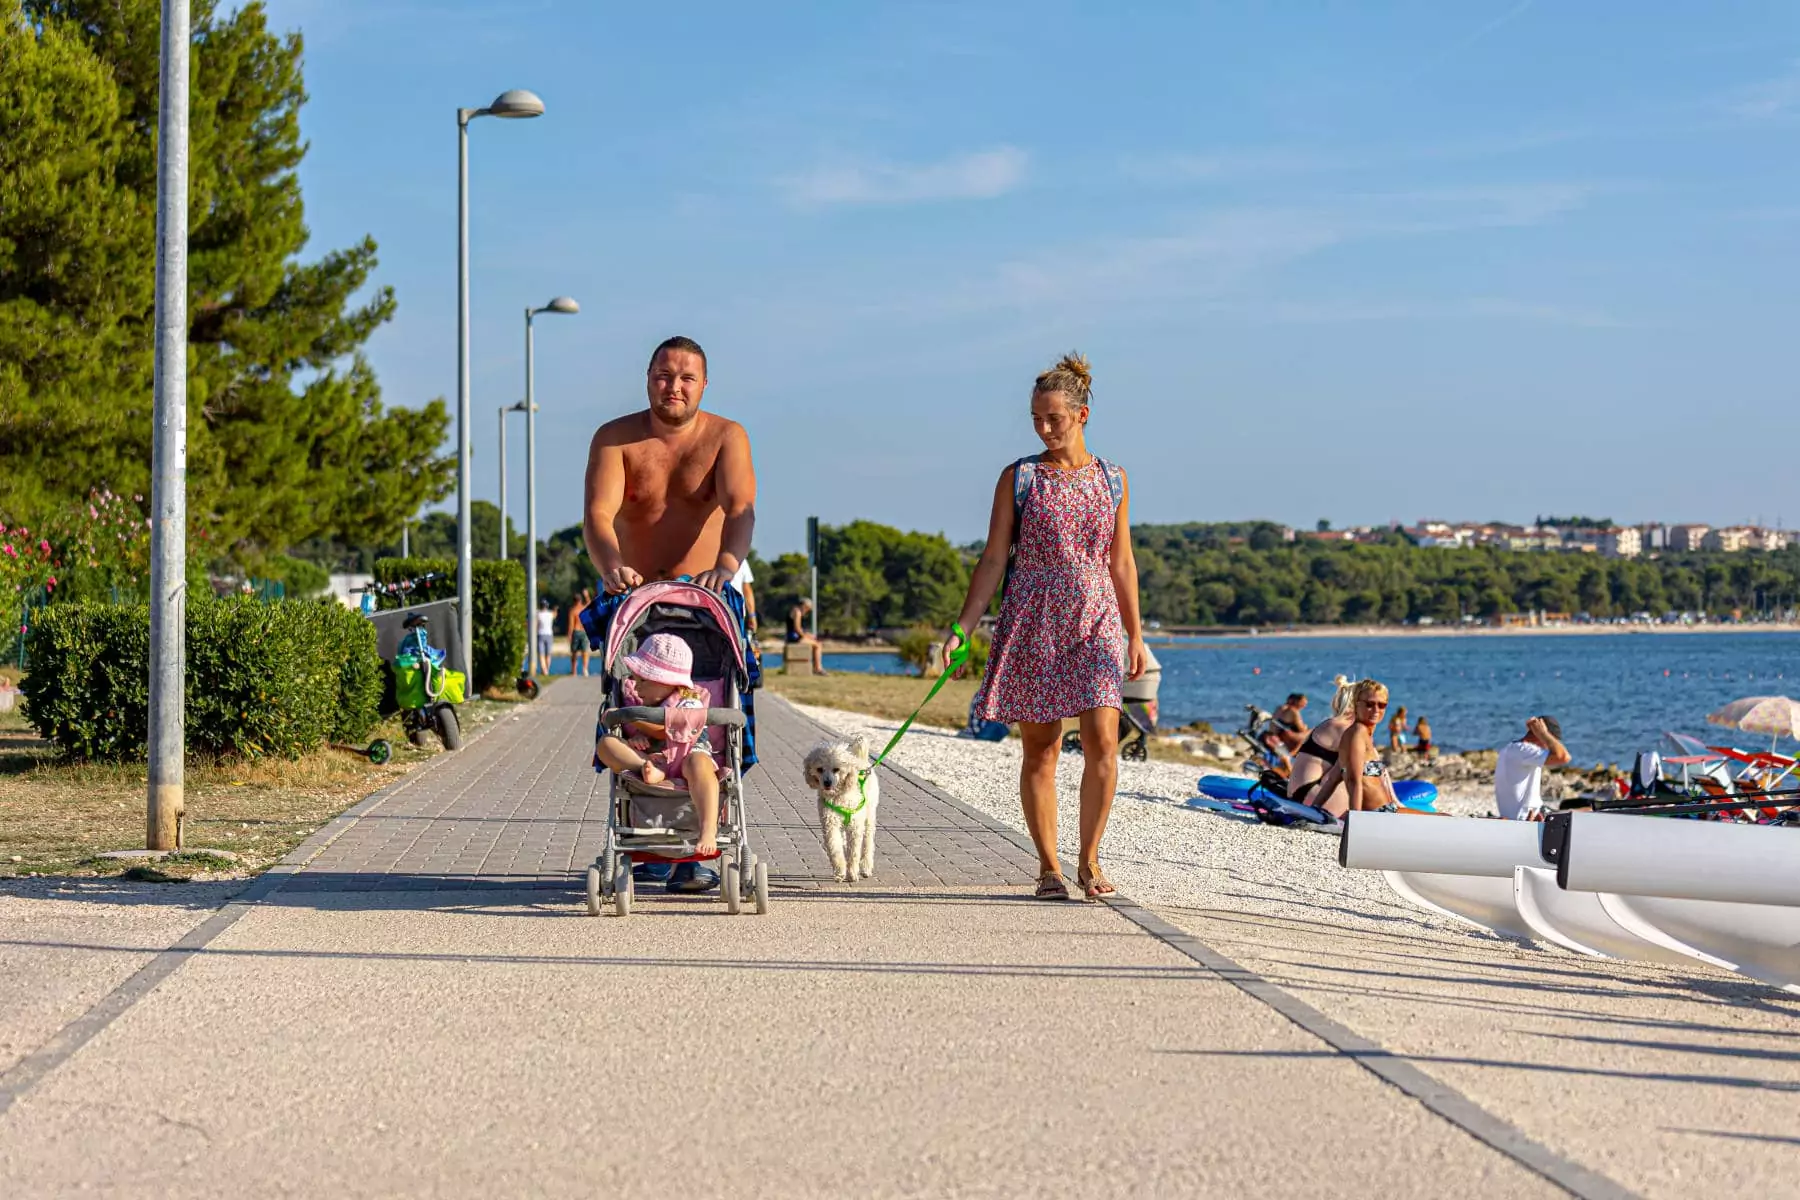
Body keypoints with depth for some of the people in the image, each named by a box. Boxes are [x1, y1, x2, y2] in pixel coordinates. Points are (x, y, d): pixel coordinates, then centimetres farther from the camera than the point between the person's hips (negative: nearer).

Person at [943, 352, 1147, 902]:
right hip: (1033, 622, -1)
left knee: (1102, 740, -11)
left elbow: (1121, 563, 13)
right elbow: (994, 560, 1)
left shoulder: (1111, 480, 7)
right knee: (1040, 747, 1)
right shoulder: (1018, 478, 2)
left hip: (1096, 619, 1)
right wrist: (961, 628, -7)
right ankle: (1048, 865, 10)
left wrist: (1135, 635, 12)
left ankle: (1089, 860, 2)